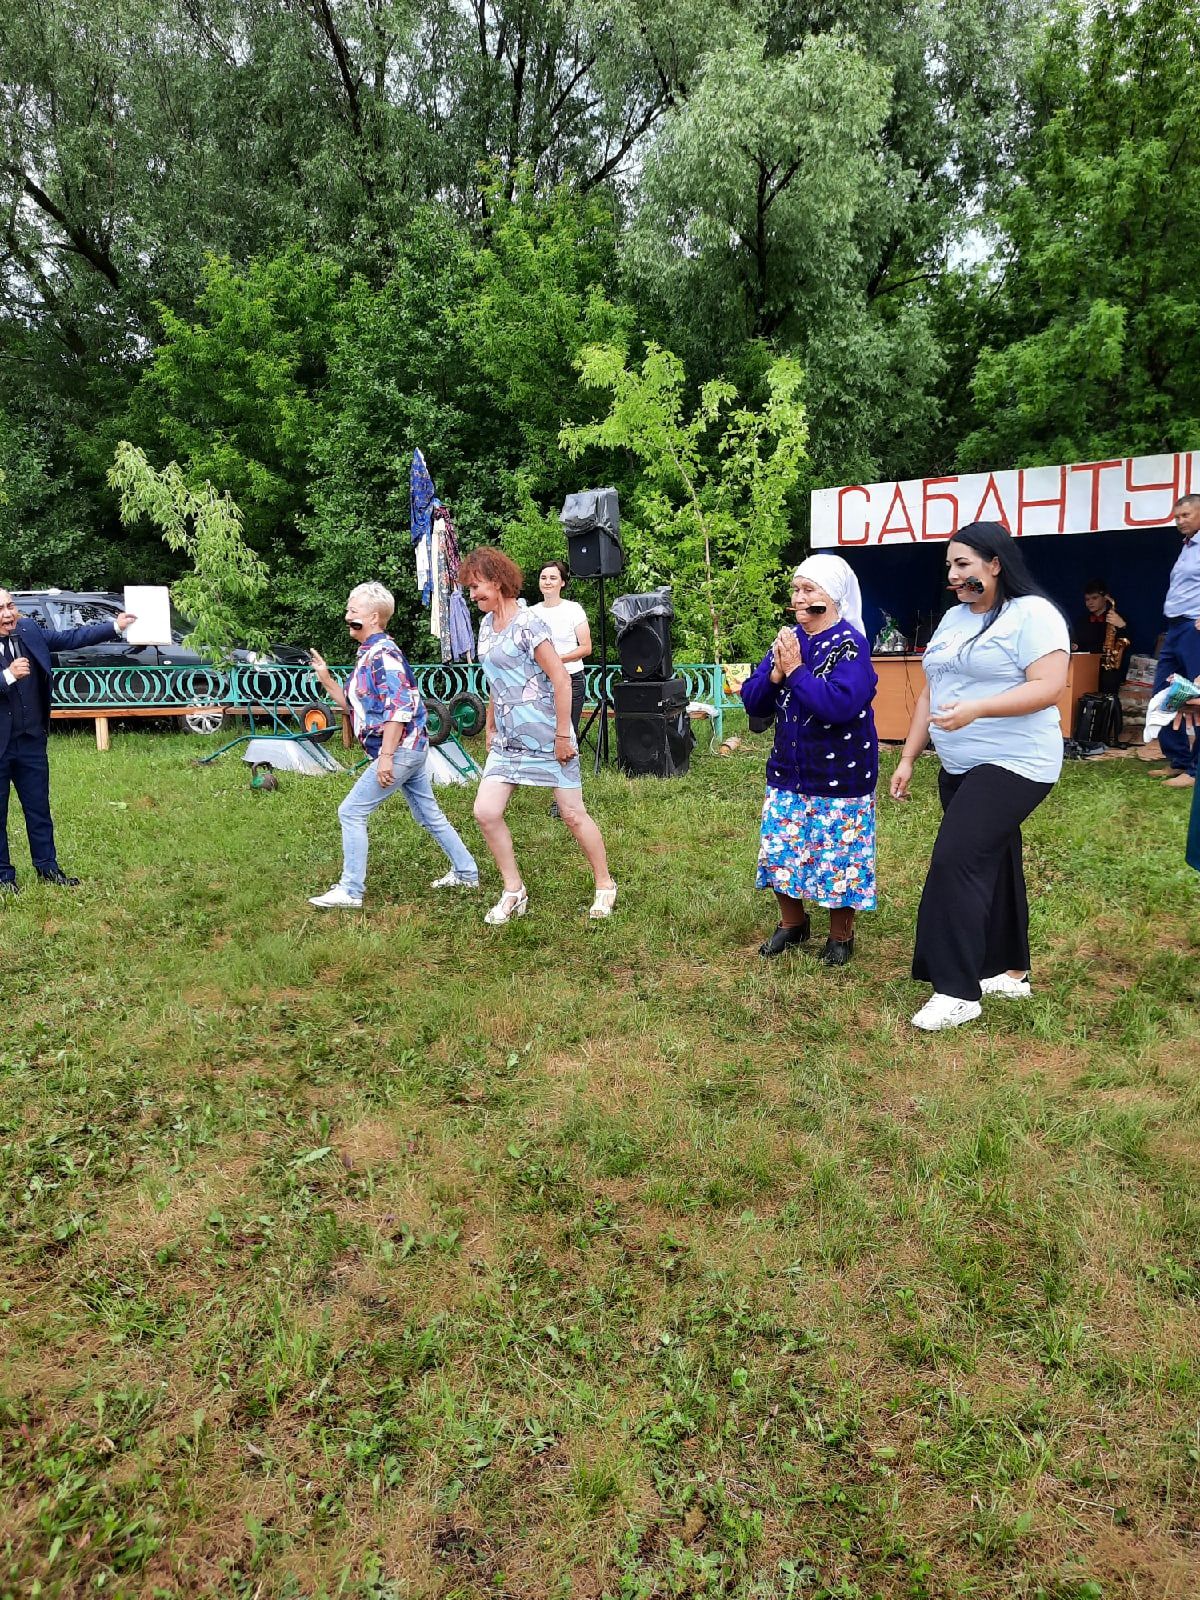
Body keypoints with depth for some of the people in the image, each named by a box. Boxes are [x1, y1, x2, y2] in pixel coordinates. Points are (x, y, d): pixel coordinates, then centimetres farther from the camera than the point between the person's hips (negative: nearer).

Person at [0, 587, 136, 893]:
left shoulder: (29, 631, 0)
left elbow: (71, 637, 5)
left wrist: (115, 627, 1)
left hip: (31, 740, 4)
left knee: (39, 808, 14)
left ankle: (47, 867, 26)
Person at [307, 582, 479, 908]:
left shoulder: (383, 653, -16)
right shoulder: (368, 653, 15)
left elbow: (399, 707, -25)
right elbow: (355, 705, 18)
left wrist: (386, 756, -26)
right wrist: (326, 680, 8)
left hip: (400, 750, -10)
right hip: (412, 748, 10)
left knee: (351, 812, -5)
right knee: (429, 814, 17)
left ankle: (350, 891, 1)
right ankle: (466, 873, 26)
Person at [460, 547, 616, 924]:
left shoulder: (527, 623, -14)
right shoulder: (487, 625, 10)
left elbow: (560, 679, -17)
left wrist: (563, 735, -18)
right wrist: (490, 728, 21)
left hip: (546, 737, -8)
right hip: (508, 740, 8)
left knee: (572, 814, 2)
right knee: (485, 812, -2)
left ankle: (605, 886, 21)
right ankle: (514, 892, 12)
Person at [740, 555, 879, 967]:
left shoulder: (850, 644, -15)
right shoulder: (788, 640, 4)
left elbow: (840, 703, -30)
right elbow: (753, 701, 2)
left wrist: (796, 671, -23)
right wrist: (776, 672, -16)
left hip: (839, 775, -6)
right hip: (788, 771, 6)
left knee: (838, 856, 4)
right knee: (778, 851, 11)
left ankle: (841, 935, 24)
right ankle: (792, 923, 32)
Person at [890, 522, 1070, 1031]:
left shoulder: (1032, 613, -10)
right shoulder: (953, 618, 14)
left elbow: (1049, 686, -20)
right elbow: (931, 692, 16)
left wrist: (977, 708, -30)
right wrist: (907, 758, 13)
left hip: (1013, 765, -8)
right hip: (959, 768, 8)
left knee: (955, 861, -16)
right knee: (991, 865, 13)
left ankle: (958, 991, -9)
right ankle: (1009, 971, 26)